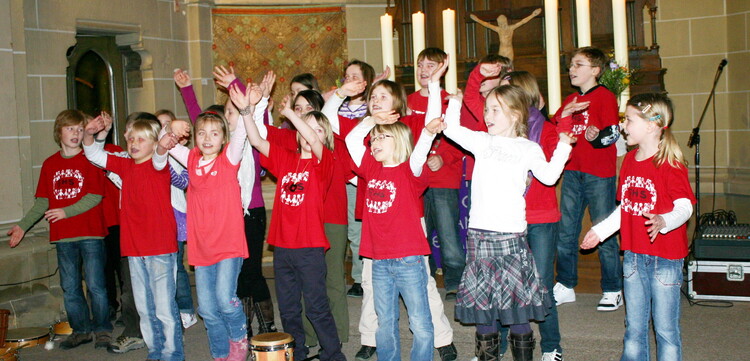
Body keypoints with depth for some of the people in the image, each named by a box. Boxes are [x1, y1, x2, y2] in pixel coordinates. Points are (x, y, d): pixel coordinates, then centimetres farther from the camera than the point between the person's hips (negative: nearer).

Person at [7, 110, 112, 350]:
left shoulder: (90, 160, -3)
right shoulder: (49, 164, 10)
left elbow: (95, 196, -10)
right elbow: (42, 201, 12)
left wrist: (67, 211, -18)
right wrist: (23, 225, 5)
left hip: (90, 233, -5)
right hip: (62, 236, 5)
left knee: (95, 286, -2)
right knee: (69, 288, 11)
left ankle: (103, 329, 12)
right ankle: (81, 330, 24)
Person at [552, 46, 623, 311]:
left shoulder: (605, 97, -4)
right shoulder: (570, 100, 15)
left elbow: (613, 133, -13)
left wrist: (597, 137, -33)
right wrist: (564, 115, -1)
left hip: (599, 175, -6)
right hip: (572, 171, 7)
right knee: (566, 230, 9)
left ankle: (612, 291, 10)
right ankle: (565, 286, 20)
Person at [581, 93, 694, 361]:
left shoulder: (671, 164, -14)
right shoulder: (629, 160, 9)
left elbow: (685, 207, -20)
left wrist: (663, 222, -38)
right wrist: (600, 231, 17)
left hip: (665, 258, -7)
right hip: (633, 255, 7)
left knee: (665, 327, 3)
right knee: (633, 326, 17)